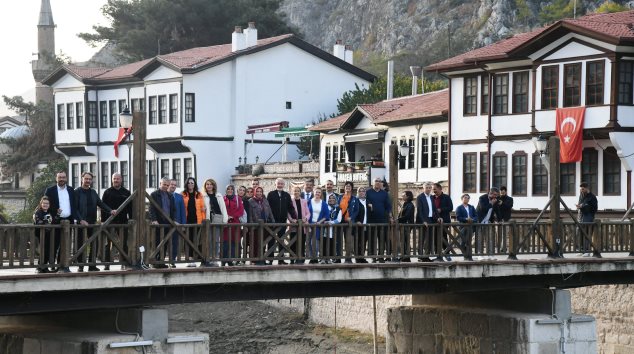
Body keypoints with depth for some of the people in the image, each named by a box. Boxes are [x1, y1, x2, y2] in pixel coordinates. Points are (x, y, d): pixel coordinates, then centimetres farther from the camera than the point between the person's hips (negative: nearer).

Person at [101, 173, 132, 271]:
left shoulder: (126, 193, 9)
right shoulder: (107, 192, 5)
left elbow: (130, 208, 10)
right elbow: (103, 207, 2)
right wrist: (103, 221, -5)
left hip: (123, 221, 1)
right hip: (110, 222, -1)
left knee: (124, 244, 4)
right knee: (109, 244, 1)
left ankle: (124, 263, 8)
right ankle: (107, 264, 3)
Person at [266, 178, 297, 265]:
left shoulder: (287, 195, 10)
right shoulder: (271, 194, 2)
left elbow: (290, 208, 8)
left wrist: (295, 218, -4)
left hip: (282, 221, 3)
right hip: (272, 221, -3)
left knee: (281, 241, 7)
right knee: (271, 241, 1)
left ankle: (281, 259, 11)